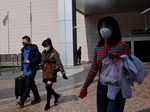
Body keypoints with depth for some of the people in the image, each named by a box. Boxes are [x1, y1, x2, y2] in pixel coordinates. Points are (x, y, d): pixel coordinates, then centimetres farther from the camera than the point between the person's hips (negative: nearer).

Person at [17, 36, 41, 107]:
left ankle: (22, 101, -9)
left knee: (28, 85, -9)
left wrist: (30, 61, -20)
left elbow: (38, 58, -13)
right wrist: (22, 70, 18)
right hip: (26, 70, 8)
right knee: (32, 85, 13)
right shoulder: (23, 49, 13)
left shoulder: (34, 48, -9)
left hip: (32, 70, -8)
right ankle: (37, 98, 25)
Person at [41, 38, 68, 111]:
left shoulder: (54, 53, -10)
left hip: (52, 72, -6)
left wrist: (63, 73, -11)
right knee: (48, 88, 11)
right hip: (45, 72, 6)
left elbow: (59, 63, -11)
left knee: (48, 87, -8)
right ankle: (56, 96, 38)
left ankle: (48, 104, 5)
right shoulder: (43, 53, 8)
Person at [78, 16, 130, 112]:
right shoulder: (98, 47, 3)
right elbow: (94, 68, 8)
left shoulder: (123, 46, -11)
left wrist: (117, 58, -25)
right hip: (101, 87, 5)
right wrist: (85, 87, 7)